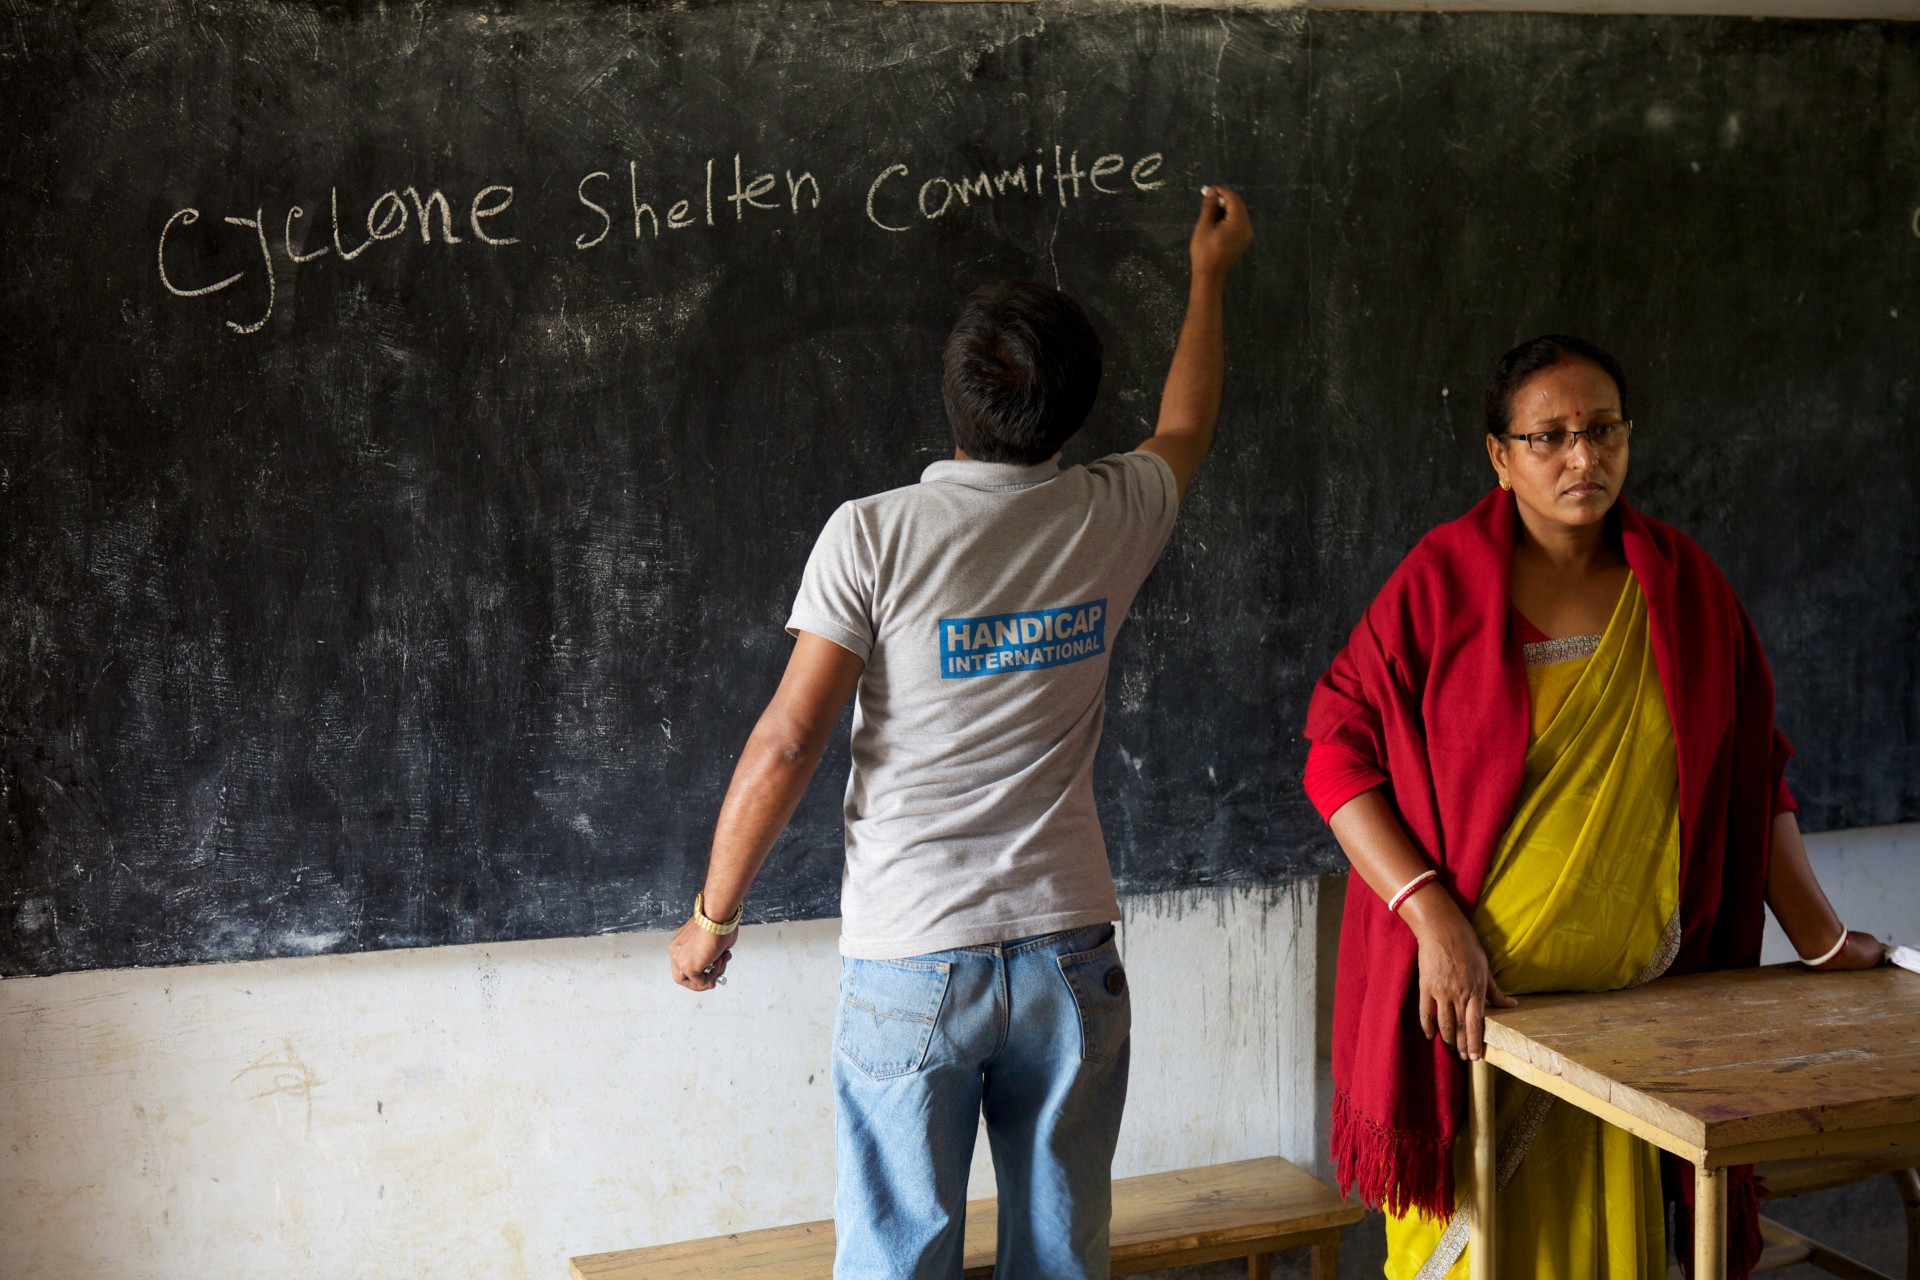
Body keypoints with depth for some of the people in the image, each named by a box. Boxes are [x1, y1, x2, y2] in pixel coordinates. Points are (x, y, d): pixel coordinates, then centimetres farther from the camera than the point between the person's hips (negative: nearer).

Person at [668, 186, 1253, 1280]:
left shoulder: (874, 535, -12)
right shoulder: (1111, 518, -1)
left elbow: (788, 745, -12)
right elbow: (1187, 429, 23)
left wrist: (712, 915, 1)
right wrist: (1210, 278, 39)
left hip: (912, 959, -3)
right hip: (1070, 951, 3)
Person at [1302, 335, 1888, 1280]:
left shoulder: (1681, 585, 6)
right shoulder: (1440, 581, -4)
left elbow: (1751, 773, 12)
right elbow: (1339, 751, -7)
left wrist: (1820, 941, 11)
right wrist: (1433, 915, -17)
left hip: (1630, 1002, 3)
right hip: (1468, 996, -3)